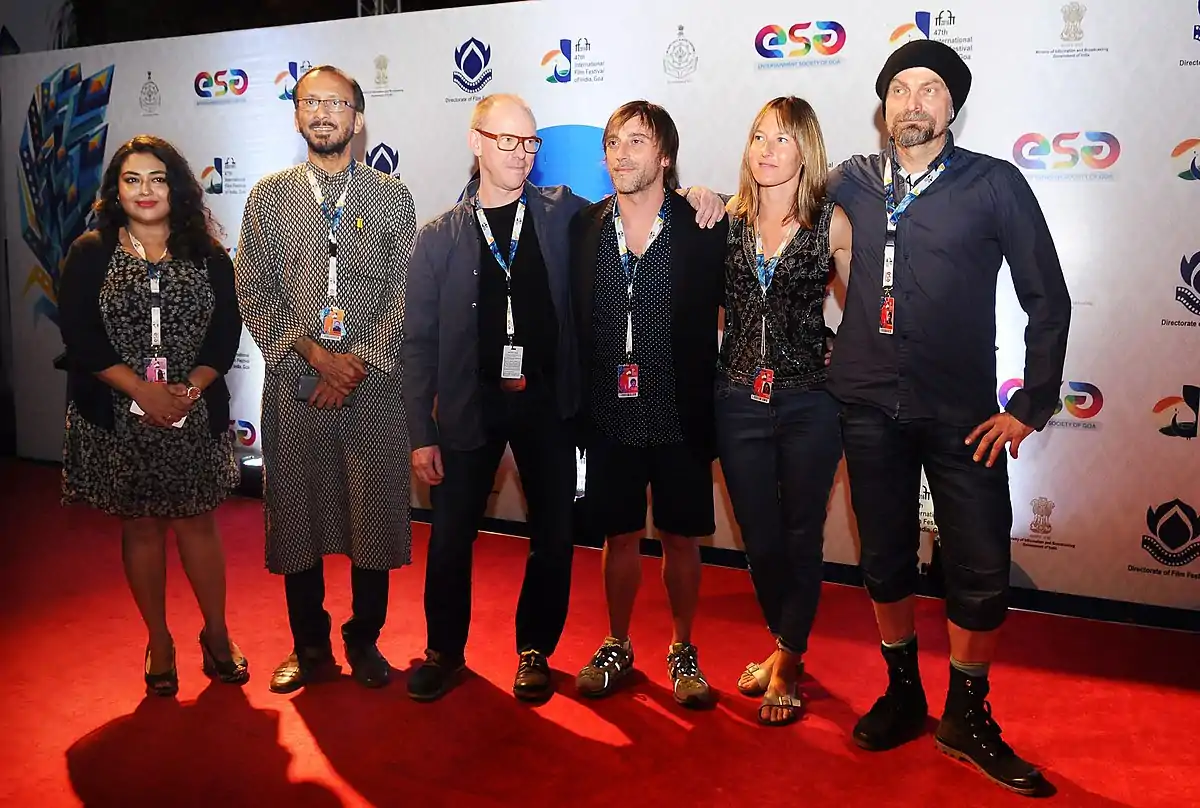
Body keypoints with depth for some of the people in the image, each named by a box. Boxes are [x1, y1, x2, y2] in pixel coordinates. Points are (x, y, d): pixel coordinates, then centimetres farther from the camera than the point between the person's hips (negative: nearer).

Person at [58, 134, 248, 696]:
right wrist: (144, 391, -15)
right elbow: (80, 337, -7)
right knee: (140, 526, 10)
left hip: (195, 415, 0)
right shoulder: (89, 254, 0)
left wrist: (190, 388, -15)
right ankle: (159, 642, 25)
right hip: (119, 418, 0)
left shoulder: (207, 256, 3)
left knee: (197, 522, 8)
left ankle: (216, 634, 24)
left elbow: (226, 334, -1)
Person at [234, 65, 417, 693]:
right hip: (293, 383, 1)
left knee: (374, 516, 5)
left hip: (374, 383, -1)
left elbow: (406, 293, -1)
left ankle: (365, 641, 23)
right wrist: (314, 354, -9)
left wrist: (360, 360, -10)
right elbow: (252, 292, 2)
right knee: (296, 515, 7)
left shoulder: (392, 197, 6)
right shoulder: (268, 196, 8)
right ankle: (310, 648, 24)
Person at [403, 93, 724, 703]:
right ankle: (445, 650, 29)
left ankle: (535, 649, 29)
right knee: (451, 534, 6)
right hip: (469, 402, 0)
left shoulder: (563, 213, 2)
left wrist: (694, 197, -6)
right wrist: (422, 434, -4)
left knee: (554, 535, 7)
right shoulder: (440, 237, 1)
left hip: (546, 400, 1)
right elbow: (420, 341, 1)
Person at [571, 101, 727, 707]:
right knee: (620, 537, 14)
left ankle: (682, 651, 31)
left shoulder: (705, 227, -6)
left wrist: (708, 405, -6)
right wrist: (578, 407, 1)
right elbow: (572, 323, 4)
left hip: (680, 418, -2)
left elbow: (717, 320, -2)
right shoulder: (583, 227, 2)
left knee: (681, 540, 11)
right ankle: (617, 647, 34)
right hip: (610, 417, 2)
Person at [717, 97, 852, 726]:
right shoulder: (728, 219, 4)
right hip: (739, 399, 3)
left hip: (809, 401, -2)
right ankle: (786, 645, 36)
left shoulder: (830, 221, -4)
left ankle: (787, 660, 28)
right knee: (758, 536, 12)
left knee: (800, 536, 9)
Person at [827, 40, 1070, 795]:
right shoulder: (855, 181, 5)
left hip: (961, 413, -2)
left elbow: (1048, 298, 0)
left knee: (982, 573, -1)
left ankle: (968, 717, 22)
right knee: (886, 561, 12)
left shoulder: (995, 184, -2)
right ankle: (904, 694, 33)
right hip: (870, 406, 2)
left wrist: (1031, 407, -4)